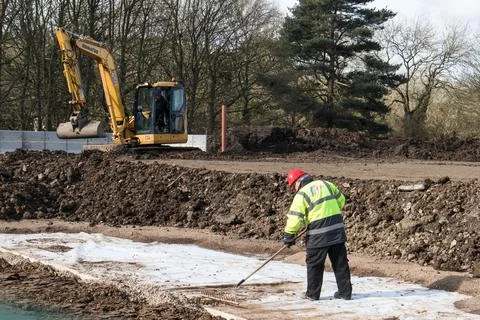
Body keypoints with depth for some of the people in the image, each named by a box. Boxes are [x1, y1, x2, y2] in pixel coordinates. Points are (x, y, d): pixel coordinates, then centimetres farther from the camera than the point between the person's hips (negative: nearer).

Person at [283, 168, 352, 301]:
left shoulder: (301, 194, -7)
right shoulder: (325, 184, 9)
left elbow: (295, 217, -10)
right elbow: (341, 200, 17)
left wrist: (289, 235, -1)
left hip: (318, 234, -5)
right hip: (338, 229, 5)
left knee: (314, 264, 8)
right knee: (340, 263, 12)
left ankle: (313, 294, 14)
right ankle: (345, 292, 16)